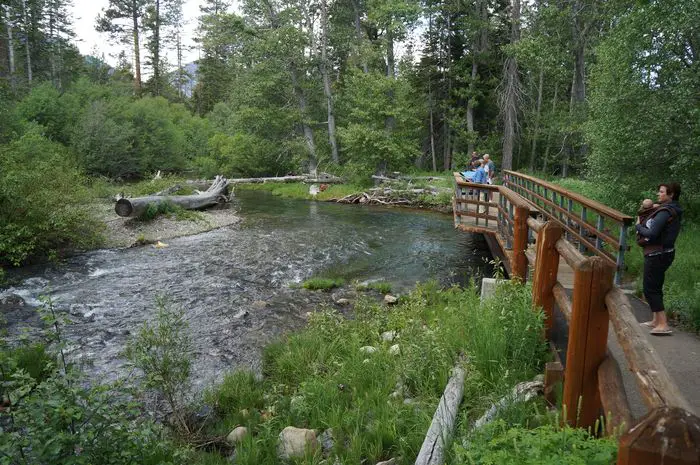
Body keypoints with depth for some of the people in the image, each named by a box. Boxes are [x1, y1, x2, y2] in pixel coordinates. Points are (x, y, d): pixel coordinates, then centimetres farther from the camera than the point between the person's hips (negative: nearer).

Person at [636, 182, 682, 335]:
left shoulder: (665, 211, -18)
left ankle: (663, 324, -6)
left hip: (657, 255, -10)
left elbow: (652, 234, -24)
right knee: (655, 288, 19)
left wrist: (639, 226, -7)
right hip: (663, 253, 10)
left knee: (650, 289, -5)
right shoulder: (674, 211, 13)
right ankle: (656, 320, 28)